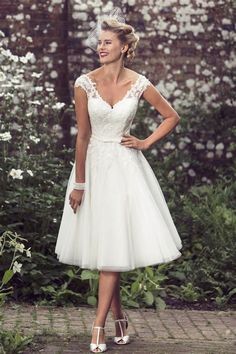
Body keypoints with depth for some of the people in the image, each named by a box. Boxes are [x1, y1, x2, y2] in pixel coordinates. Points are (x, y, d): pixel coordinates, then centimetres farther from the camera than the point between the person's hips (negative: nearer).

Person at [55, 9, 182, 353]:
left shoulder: (139, 84, -5)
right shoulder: (85, 83, -7)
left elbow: (172, 117, 9)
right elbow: (83, 135, -5)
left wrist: (146, 143, -1)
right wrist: (78, 184, -4)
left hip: (126, 167, -1)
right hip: (94, 165, 1)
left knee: (114, 247, -4)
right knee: (101, 245, 5)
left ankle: (99, 324, 0)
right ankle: (119, 317, 19)